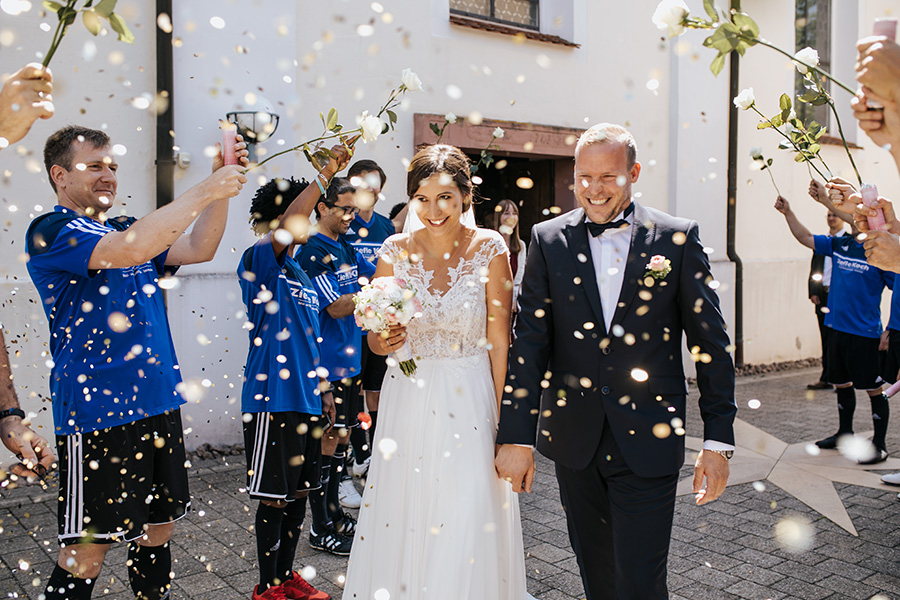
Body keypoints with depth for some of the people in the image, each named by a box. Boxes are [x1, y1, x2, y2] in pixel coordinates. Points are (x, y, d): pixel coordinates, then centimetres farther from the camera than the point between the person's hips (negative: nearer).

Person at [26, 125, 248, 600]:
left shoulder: (124, 229, 17)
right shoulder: (52, 232, -8)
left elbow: (197, 250, 8)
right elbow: (128, 250, -26)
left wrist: (223, 185, -4)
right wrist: (204, 190, -22)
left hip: (157, 402, 8)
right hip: (97, 412, -7)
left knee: (158, 529, 15)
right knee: (86, 550, 0)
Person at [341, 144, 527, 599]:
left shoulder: (489, 249, -6)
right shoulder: (395, 251, -1)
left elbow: (499, 339, -4)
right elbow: (375, 338, 8)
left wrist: (500, 417, -7)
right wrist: (384, 341, -16)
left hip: (470, 401, -2)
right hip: (407, 401, 2)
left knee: (467, 528, 0)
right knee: (401, 522, 10)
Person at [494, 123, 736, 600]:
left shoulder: (678, 238, -3)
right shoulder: (549, 240, 1)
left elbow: (710, 342, 0)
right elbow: (530, 341, -2)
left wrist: (719, 440, -3)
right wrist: (516, 436, -6)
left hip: (649, 440, -2)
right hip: (573, 438, 2)